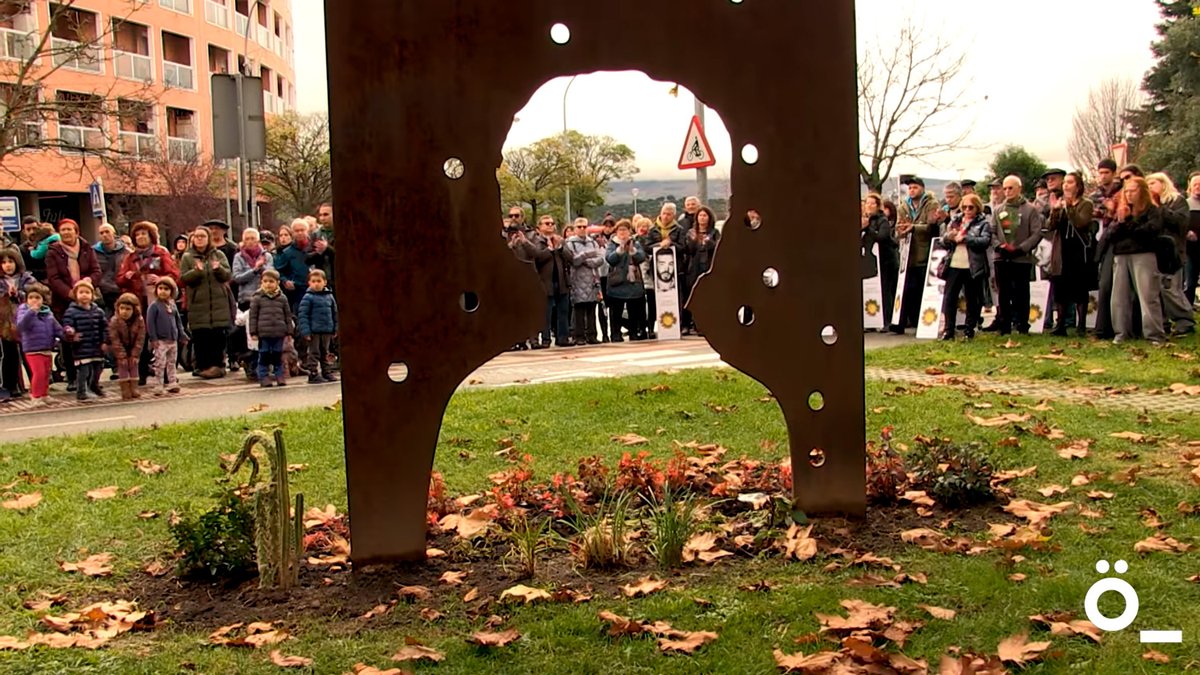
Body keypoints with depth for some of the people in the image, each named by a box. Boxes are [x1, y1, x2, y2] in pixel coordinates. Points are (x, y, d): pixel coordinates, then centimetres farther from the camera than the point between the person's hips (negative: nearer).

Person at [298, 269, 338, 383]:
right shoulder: (308, 297, -8)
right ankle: (313, 374, 2)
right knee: (314, 353, -1)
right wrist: (306, 331, -17)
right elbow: (302, 315, -11)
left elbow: (335, 313, 14)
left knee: (325, 352, 14)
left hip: (327, 331, 5)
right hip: (314, 331, -5)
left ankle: (326, 372, 22)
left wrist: (335, 329, 10)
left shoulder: (329, 296, 7)